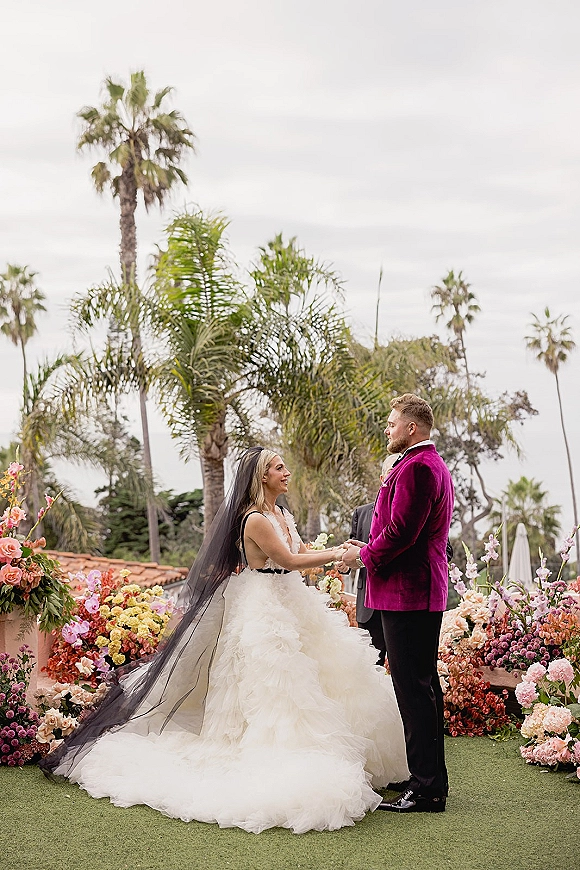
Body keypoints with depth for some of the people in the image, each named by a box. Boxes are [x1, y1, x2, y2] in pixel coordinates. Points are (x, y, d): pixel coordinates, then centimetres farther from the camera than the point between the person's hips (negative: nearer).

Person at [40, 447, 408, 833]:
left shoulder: (283, 516, 12)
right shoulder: (255, 519, -17)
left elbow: (305, 554, 13)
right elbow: (291, 561, -19)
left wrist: (342, 549, 1)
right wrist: (337, 553, -15)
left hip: (291, 606, 10)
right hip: (265, 610, -10)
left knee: (311, 680, 11)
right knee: (274, 689, -8)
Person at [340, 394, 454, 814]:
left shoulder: (415, 467, -16)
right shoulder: (436, 465, 19)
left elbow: (401, 531, -22)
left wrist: (365, 555, -6)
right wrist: (371, 550, 13)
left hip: (407, 591, -11)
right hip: (426, 592, 11)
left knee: (414, 688, -7)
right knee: (425, 685, 15)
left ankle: (426, 789, -2)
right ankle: (431, 779, 25)